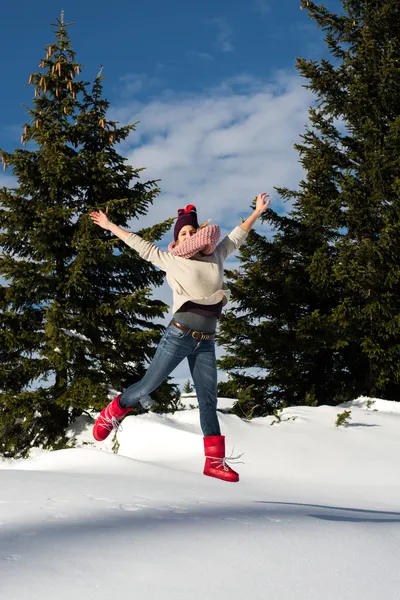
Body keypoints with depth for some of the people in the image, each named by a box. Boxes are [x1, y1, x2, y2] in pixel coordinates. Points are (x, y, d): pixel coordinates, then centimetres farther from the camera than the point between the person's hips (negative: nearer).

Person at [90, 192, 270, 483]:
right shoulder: (170, 261, 3)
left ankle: (215, 460, 0)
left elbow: (236, 236, 22)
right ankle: (112, 413, 27)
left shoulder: (215, 256, 12)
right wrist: (110, 226, 10)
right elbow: (140, 245, 7)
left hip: (206, 342, 3)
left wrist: (257, 212, 24)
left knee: (208, 400, 1)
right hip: (179, 336, -3)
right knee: (149, 385, 2)